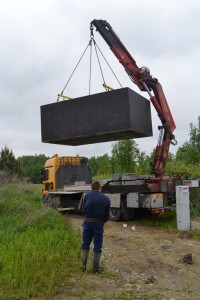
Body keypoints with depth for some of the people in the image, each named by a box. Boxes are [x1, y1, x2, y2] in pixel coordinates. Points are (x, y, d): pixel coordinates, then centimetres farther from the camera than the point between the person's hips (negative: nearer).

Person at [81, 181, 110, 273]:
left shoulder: (88, 195, -4)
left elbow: (83, 209, 1)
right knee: (97, 246, 10)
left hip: (87, 221, 1)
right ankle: (96, 268, 14)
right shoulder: (106, 199, -4)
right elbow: (107, 216, 1)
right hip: (99, 223, -1)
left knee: (85, 244, 15)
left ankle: (83, 265, 12)